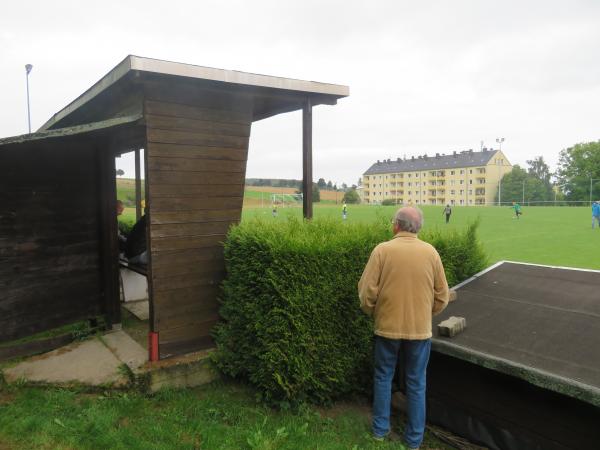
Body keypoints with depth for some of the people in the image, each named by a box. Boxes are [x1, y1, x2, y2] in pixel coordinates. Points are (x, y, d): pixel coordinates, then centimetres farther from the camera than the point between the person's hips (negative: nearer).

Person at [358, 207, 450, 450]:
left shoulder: (382, 250, -11)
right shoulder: (430, 252, -4)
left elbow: (367, 291, -10)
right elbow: (442, 295, 2)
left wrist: (372, 312, 9)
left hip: (387, 327, -1)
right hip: (420, 329, 1)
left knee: (383, 378, 17)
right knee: (416, 383, 14)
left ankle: (380, 430, 28)